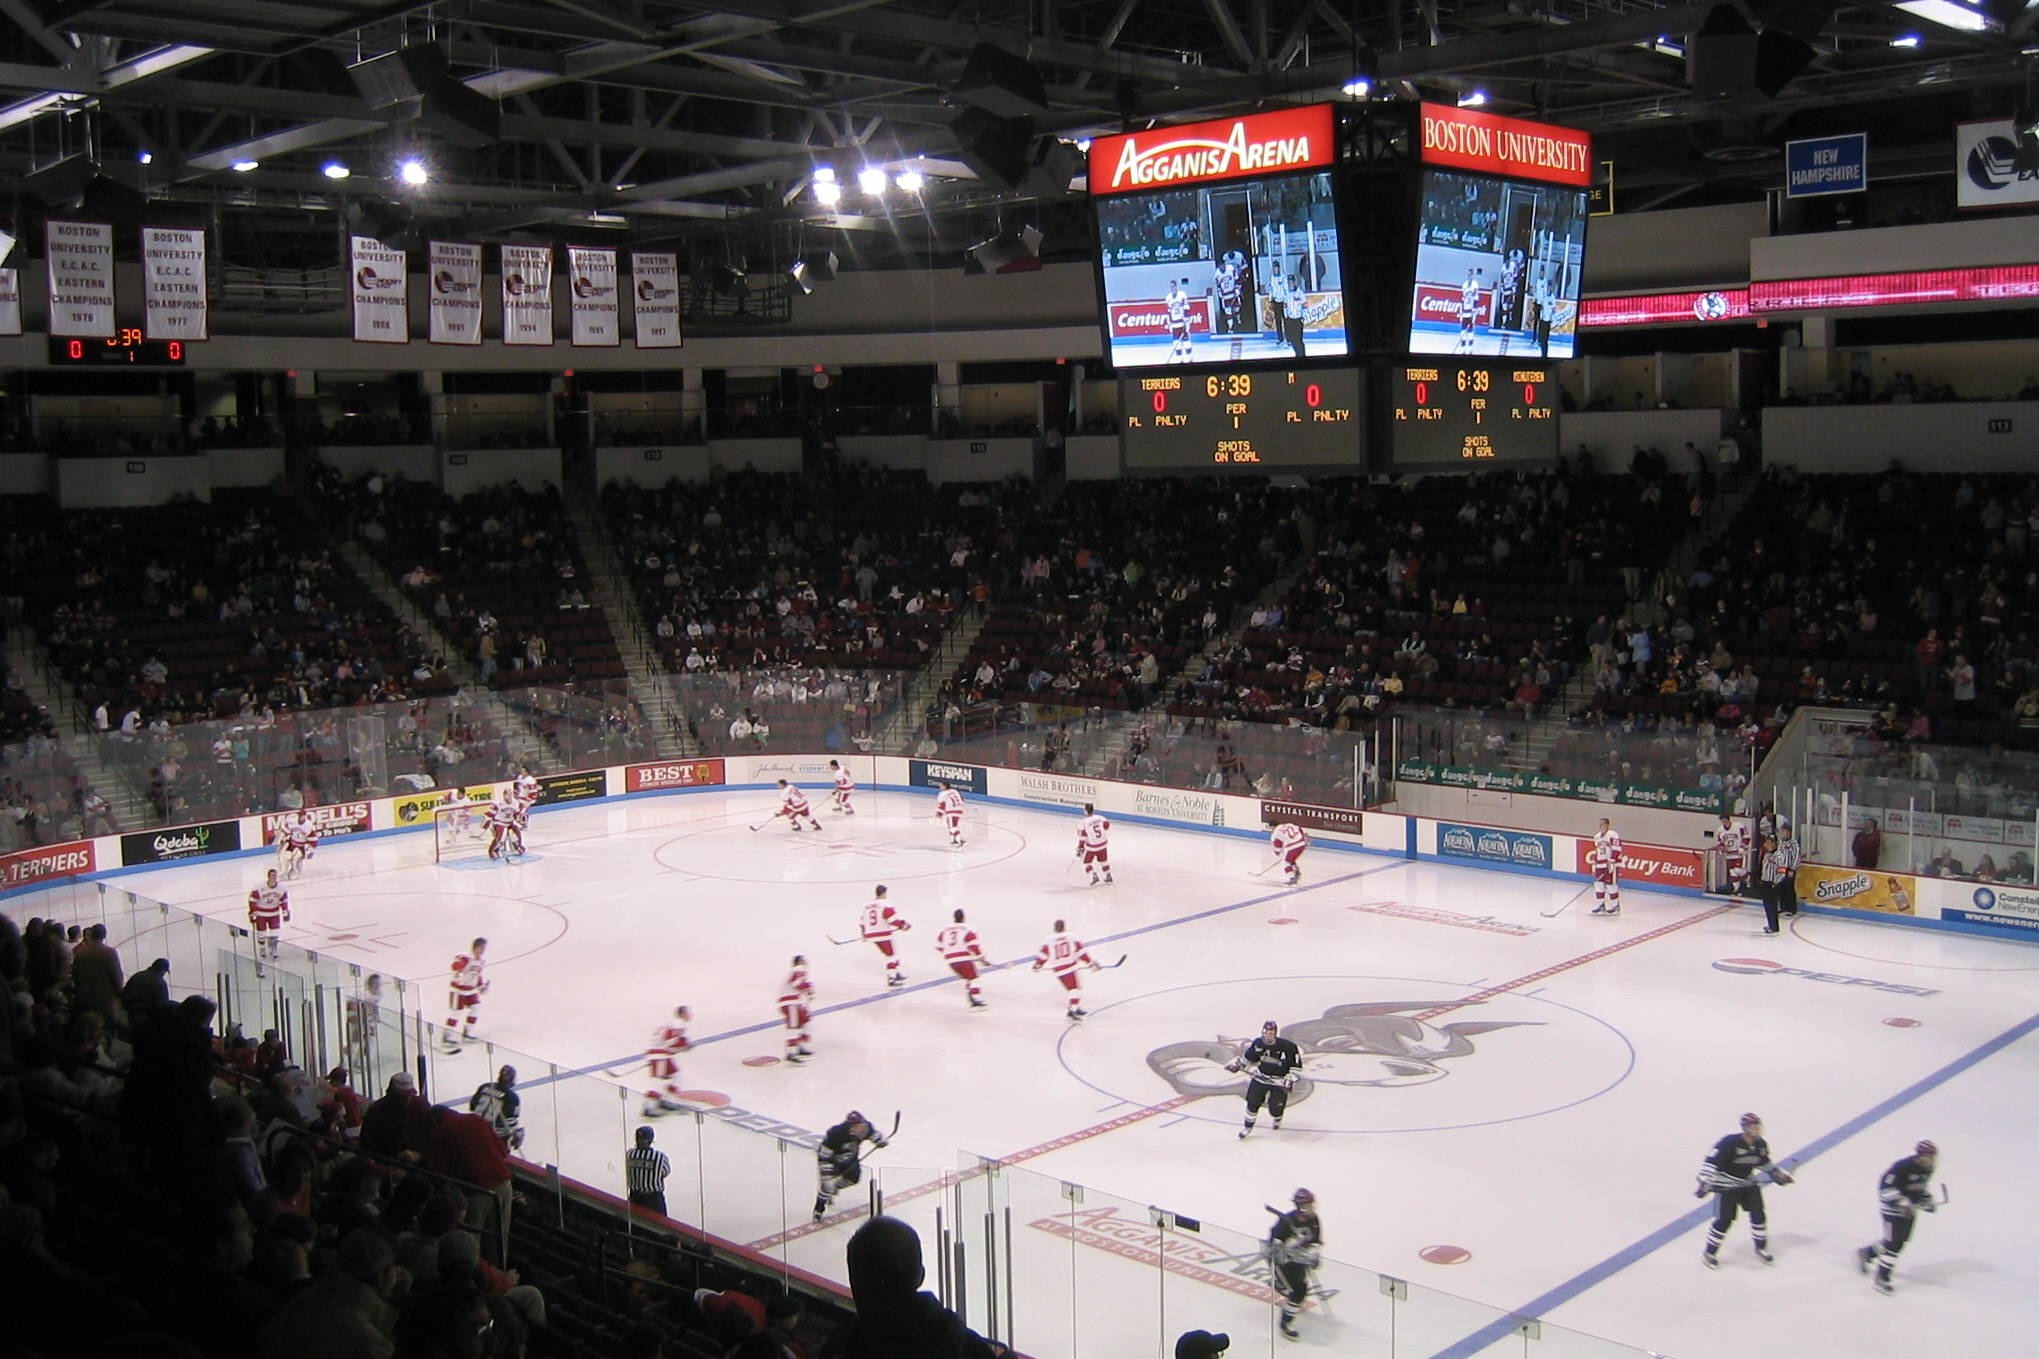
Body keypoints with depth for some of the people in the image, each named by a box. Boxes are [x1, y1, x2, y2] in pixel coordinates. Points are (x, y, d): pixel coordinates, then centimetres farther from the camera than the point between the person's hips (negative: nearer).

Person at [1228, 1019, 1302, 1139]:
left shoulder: (1286, 1046, -24)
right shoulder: (1258, 1044, -12)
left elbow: (1296, 1065, -14)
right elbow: (1249, 1057, 8)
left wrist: (1290, 1080, -19)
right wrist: (1238, 1064, -2)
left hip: (1279, 1082, -3)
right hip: (1261, 1078, 3)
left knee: (1275, 1109, 1)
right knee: (1252, 1103, -3)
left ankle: (1277, 1119, 39)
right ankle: (1248, 1128, 19)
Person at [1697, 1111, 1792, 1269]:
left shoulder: (1760, 1145, -4)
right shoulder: (1729, 1143, -27)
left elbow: (1764, 1162, 18)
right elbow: (1710, 1162, -26)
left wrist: (1778, 1174, 15)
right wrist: (1705, 1183, -28)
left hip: (1748, 1183, 6)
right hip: (1726, 1185, -6)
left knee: (1758, 1214, 4)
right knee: (1724, 1220, -8)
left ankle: (1761, 1248, 27)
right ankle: (1709, 1253, 9)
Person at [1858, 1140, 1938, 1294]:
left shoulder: (1927, 1169, -1)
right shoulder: (1902, 1167, -28)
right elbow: (1885, 1186, -28)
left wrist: (1927, 1201, 7)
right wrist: (1903, 1203, -34)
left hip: (1909, 1207, 9)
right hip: (1892, 1205, -9)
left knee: (1901, 1240, 14)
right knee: (1893, 1242, -10)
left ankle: (1866, 1253, 35)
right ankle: (1881, 1278, 1)